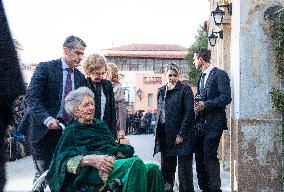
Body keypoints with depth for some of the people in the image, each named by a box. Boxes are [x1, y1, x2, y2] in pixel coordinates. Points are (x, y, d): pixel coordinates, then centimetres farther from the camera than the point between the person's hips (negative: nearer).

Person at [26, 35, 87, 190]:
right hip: (44, 130, -4)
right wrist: (47, 119, -24)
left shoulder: (80, 77, 10)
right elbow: (32, 97, -12)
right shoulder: (45, 68, -5)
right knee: (43, 173, 2)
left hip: (67, 131, 4)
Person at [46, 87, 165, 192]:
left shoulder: (101, 125, 29)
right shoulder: (71, 131, 12)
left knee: (153, 169, -22)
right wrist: (90, 159, -20)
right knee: (135, 162, -33)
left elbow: (114, 147, 19)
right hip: (94, 173, -6)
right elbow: (62, 160, -2)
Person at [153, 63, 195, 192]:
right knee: (166, 168, 8)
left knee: (184, 168, -3)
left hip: (182, 135, -5)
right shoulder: (161, 91, 14)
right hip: (165, 136, 5)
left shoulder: (185, 89, -2)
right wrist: (158, 133, 9)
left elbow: (189, 112, -8)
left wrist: (181, 134, -13)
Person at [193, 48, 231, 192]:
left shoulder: (220, 74, -6)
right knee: (199, 156, 7)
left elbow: (226, 98, -14)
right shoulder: (201, 77, 19)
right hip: (201, 123, 8)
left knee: (209, 155, -13)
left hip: (214, 122, -8)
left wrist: (205, 104, -17)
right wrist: (197, 104, 4)